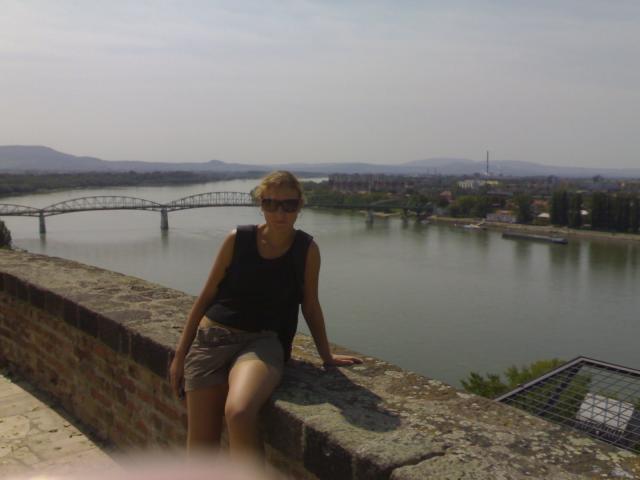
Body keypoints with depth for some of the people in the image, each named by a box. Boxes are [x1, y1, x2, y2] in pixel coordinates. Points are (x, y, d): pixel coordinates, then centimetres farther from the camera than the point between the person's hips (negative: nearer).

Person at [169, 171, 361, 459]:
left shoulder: (307, 249, -2)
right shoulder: (237, 239, -1)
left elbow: (310, 305, 9)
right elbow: (206, 296, 5)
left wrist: (326, 356, 15)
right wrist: (180, 354, 6)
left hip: (261, 343, -2)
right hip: (212, 338, 2)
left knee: (239, 413, -32)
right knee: (201, 440, 0)